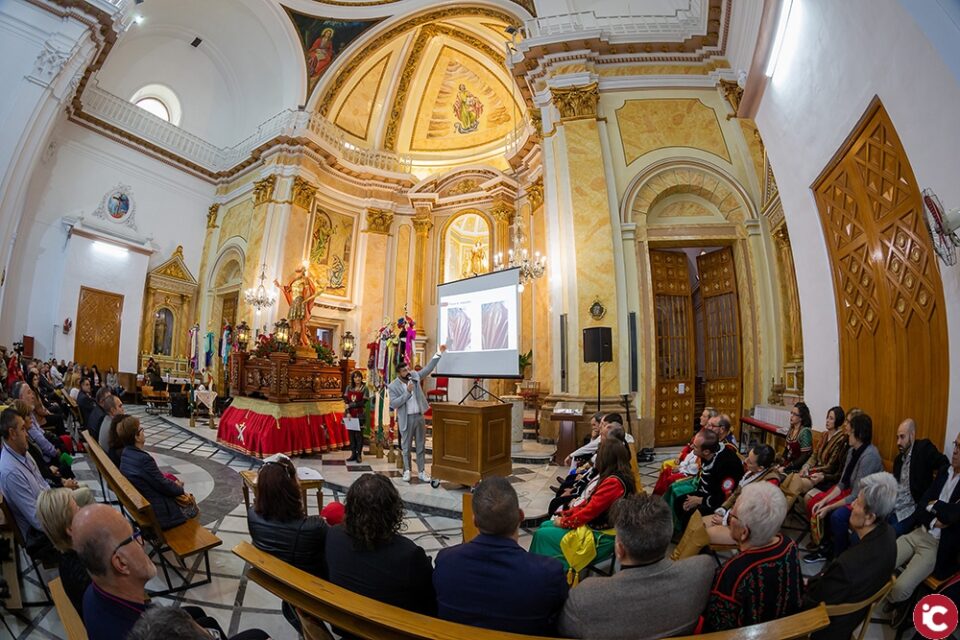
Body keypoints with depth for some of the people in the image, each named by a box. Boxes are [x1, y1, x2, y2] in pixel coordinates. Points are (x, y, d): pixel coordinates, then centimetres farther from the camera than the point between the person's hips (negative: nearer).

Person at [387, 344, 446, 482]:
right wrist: (408, 392, -22)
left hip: (419, 416, 4)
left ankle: (422, 471, 21)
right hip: (406, 419, -4)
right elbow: (393, 404, -17)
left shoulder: (415, 376, 1)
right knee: (406, 447, 10)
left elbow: (428, 368, 2)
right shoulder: (393, 386, -10)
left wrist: (439, 353, -6)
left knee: (421, 446, 11)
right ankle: (407, 471, 26)